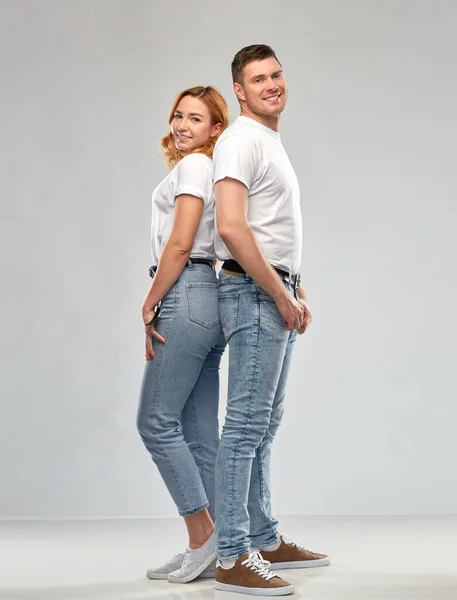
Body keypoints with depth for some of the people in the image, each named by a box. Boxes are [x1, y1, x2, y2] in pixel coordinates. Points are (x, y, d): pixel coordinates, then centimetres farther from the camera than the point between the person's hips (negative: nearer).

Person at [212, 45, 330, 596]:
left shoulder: (273, 143, 21)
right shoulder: (241, 140, -11)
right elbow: (232, 227, -22)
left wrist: (296, 293, 18)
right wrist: (279, 297, -19)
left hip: (277, 294, 10)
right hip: (254, 293, -10)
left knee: (263, 426, 14)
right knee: (247, 425, -10)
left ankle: (265, 541, 22)